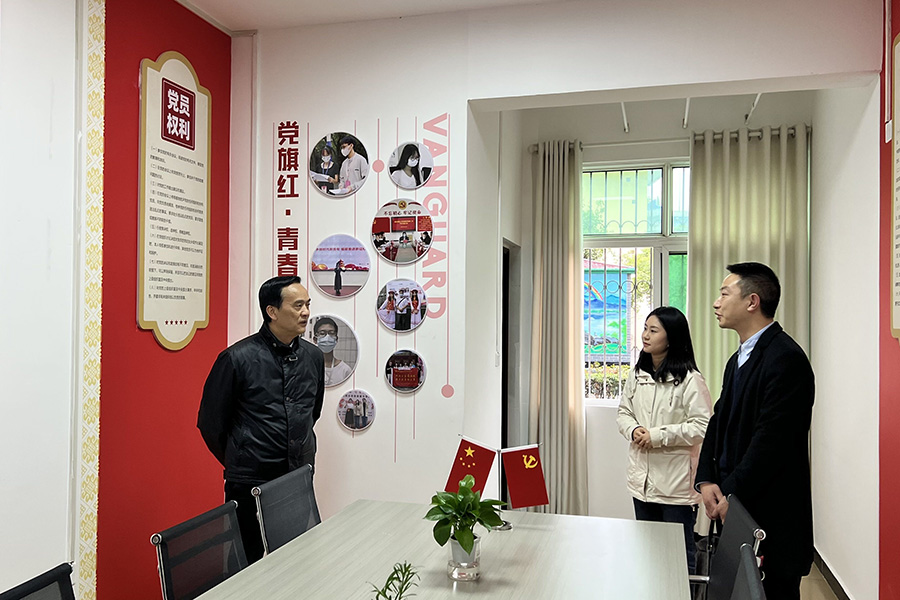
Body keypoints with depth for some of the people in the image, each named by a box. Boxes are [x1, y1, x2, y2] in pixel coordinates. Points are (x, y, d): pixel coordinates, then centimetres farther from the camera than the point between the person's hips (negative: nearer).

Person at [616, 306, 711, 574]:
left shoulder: (690, 380, -13)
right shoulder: (637, 375, 7)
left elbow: (702, 427, -17)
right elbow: (623, 413, 14)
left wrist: (657, 436, -20)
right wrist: (633, 430, -8)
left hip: (676, 481, -6)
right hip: (642, 479, 6)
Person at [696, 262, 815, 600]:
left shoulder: (785, 358, -16)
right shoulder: (739, 359, 14)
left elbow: (772, 439, -21)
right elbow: (719, 423, 13)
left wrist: (732, 495, -15)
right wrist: (707, 480, -1)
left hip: (771, 516, -8)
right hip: (736, 509, 8)